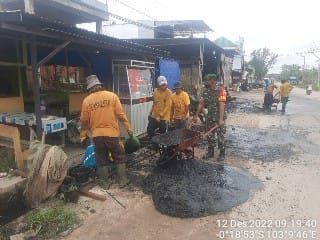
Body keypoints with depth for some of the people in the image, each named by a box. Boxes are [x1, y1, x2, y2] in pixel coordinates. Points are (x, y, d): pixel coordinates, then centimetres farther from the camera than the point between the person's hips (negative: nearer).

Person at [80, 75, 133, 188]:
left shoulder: (87, 100, -1)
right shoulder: (112, 96, -5)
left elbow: (84, 121, 2)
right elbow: (121, 115, -7)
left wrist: (83, 136, 14)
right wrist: (129, 128, 0)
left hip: (97, 135, 2)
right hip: (112, 133, -1)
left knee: (101, 160, 15)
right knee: (120, 157, 15)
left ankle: (105, 182, 25)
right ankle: (122, 180, 21)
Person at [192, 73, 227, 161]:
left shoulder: (220, 90, -15)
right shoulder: (206, 91, 5)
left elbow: (221, 105, -22)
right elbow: (201, 104, 9)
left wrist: (221, 119, -29)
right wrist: (196, 115, 7)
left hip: (219, 117, -6)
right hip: (210, 116, 6)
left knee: (221, 135, 2)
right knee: (209, 134, 12)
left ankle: (222, 153, 16)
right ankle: (210, 151, 27)